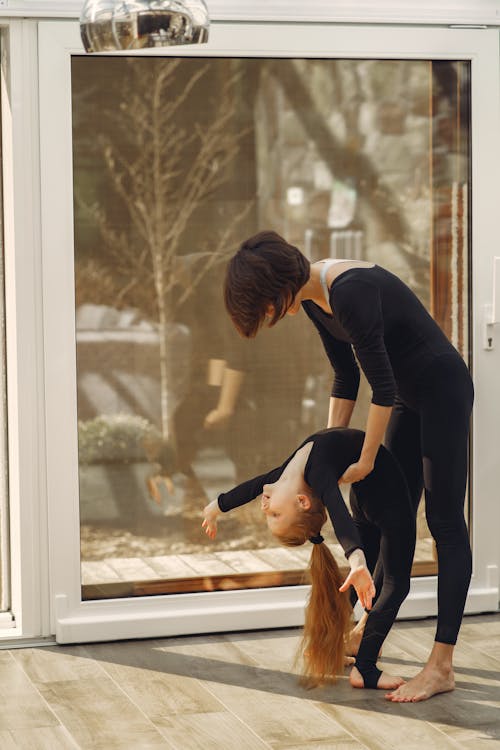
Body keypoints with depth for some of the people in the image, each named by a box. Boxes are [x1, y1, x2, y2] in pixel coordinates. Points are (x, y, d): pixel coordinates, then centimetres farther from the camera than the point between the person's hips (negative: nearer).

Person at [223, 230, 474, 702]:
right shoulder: (314, 298, 2)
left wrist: (365, 461, -14)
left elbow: (382, 385, -24)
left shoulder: (349, 292, -27)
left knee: (444, 520, -9)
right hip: (409, 397, 9)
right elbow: (346, 376, 12)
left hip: (443, 389, -9)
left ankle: (441, 666, -9)